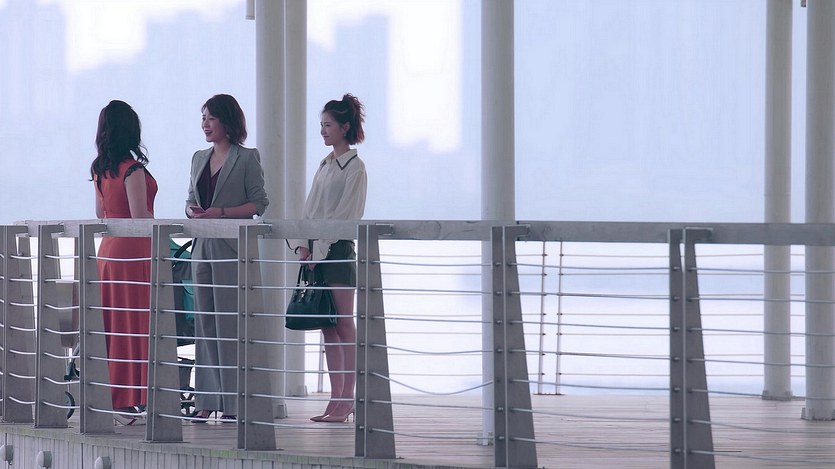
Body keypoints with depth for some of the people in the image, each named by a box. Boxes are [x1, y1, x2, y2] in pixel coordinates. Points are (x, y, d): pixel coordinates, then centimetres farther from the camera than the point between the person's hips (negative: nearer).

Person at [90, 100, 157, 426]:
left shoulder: (100, 169, 10)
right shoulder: (132, 169, -14)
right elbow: (140, 215, -17)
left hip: (108, 248, 8)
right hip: (134, 251, -8)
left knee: (112, 323, 11)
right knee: (134, 325, -4)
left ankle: (109, 398, 13)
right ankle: (127, 402, -5)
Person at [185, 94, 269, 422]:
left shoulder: (247, 158, -3)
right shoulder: (199, 158, 16)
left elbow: (259, 203, -7)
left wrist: (219, 213, -16)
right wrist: (192, 210, -2)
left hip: (232, 249, -7)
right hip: (203, 247, 7)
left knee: (229, 323, -8)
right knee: (204, 322, 5)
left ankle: (233, 401, -6)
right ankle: (207, 399, 8)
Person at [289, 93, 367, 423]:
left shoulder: (354, 167, -6)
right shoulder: (325, 165, 17)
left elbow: (345, 215, -12)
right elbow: (310, 210, 16)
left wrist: (320, 248, -14)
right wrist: (303, 245, 3)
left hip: (338, 249, -8)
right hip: (316, 251, 8)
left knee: (343, 324, -6)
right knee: (328, 327, 6)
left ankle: (347, 400, -6)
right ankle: (336, 399, 8)